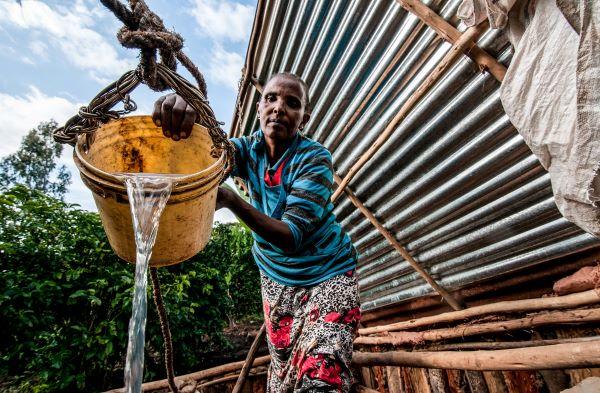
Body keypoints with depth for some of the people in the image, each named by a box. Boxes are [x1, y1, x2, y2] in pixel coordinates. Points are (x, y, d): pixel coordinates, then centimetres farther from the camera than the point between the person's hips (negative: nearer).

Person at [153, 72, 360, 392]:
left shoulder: (314, 159, -20)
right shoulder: (249, 149, -7)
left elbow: (291, 237, -29)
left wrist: (230, 199, -41)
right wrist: (177, 116, -48)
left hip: (327, 275, -3)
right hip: (276, 279, 4)